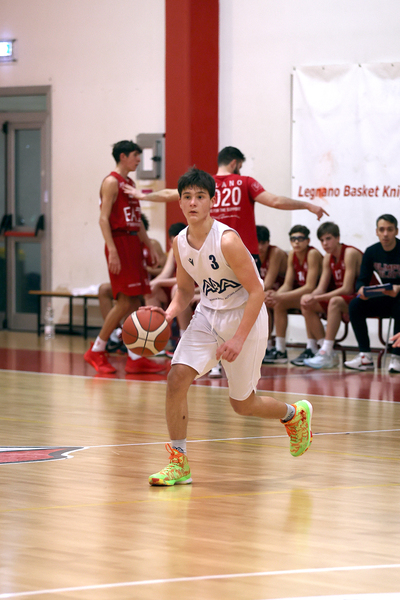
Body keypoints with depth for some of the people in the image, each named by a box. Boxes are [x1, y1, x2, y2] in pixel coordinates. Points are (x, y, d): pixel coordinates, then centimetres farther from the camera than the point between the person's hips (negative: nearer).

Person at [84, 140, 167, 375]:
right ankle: (97, 351, 0)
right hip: (120, 243, -9)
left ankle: (135, 358, 5)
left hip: (134, 243, 9)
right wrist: (112, 250, -24)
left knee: (136, 302, 5)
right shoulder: (112, 182, -8)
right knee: (125, 302, -10)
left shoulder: (130, 183, 18)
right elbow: (104, 218, -16)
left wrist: (150, 247, 19)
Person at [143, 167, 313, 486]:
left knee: (242, 404, 7)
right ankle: (178, 463, -4)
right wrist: (169, 314, -9)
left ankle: (295, 413, 39)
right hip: (208, 315, 6)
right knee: (177, 378, -14)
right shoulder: (181, 243, -3)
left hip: (245, 317, -6)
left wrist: (239, 339, -27)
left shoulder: (227, 241, -24)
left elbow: (257, 292, -21)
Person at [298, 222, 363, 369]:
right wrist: (311, 297, -20)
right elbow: (321, 288, 4)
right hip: (341, 299, 9)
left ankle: (326, 354, -37)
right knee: (307, 304, -5)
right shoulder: (328, 258, 7)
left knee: (335, 302, -37)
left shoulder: (350, 253, -17)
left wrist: (317, 298, -26)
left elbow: (347, 289, -23)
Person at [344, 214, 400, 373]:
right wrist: (361, 289, -25)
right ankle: (365, 357, -23)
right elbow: (362, 280, -1)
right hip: (384, 299, 5)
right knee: (355, 305, -19)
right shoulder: (371, 252, 0)